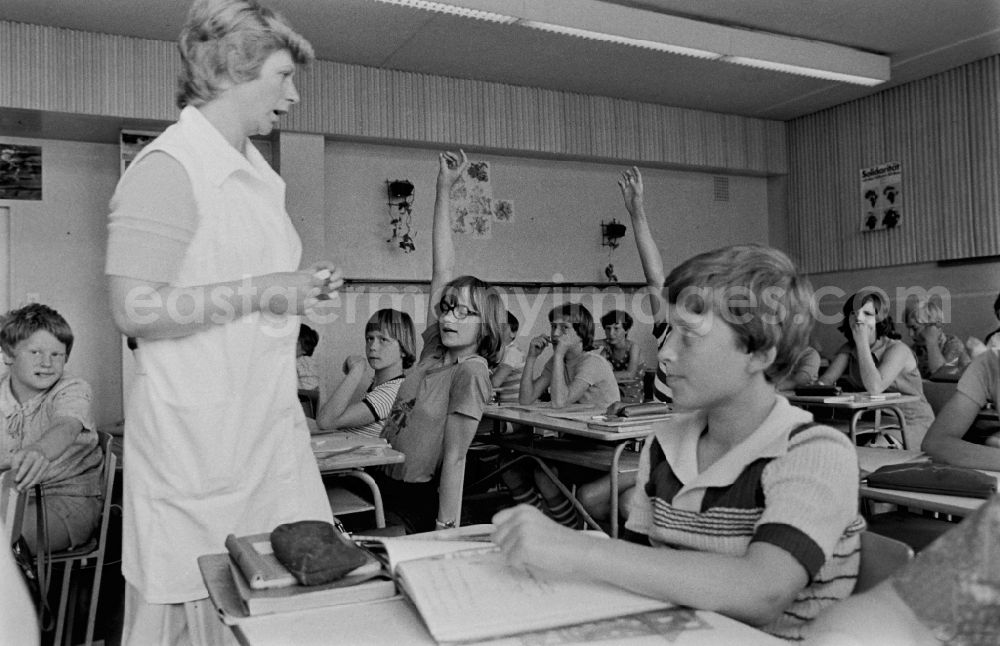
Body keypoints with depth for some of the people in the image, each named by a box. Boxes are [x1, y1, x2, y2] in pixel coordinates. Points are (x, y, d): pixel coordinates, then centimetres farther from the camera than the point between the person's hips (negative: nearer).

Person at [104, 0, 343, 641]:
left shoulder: (258, 174, 16)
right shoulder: (166, 169, -13)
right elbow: (135, 308, -19)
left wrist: (303, 288, 9)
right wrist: (258, 292, -19)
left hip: (273, 428, 8)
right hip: (196, 438, -8)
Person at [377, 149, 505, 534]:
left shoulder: (472, 373, -13)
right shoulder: (436, 348, 4)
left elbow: (454, 457, -16)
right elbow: (442, 271, 3)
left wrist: (446, 531, -19)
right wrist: (444, 191, 4)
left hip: (420, 504, -6)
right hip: (385, 488, 6)